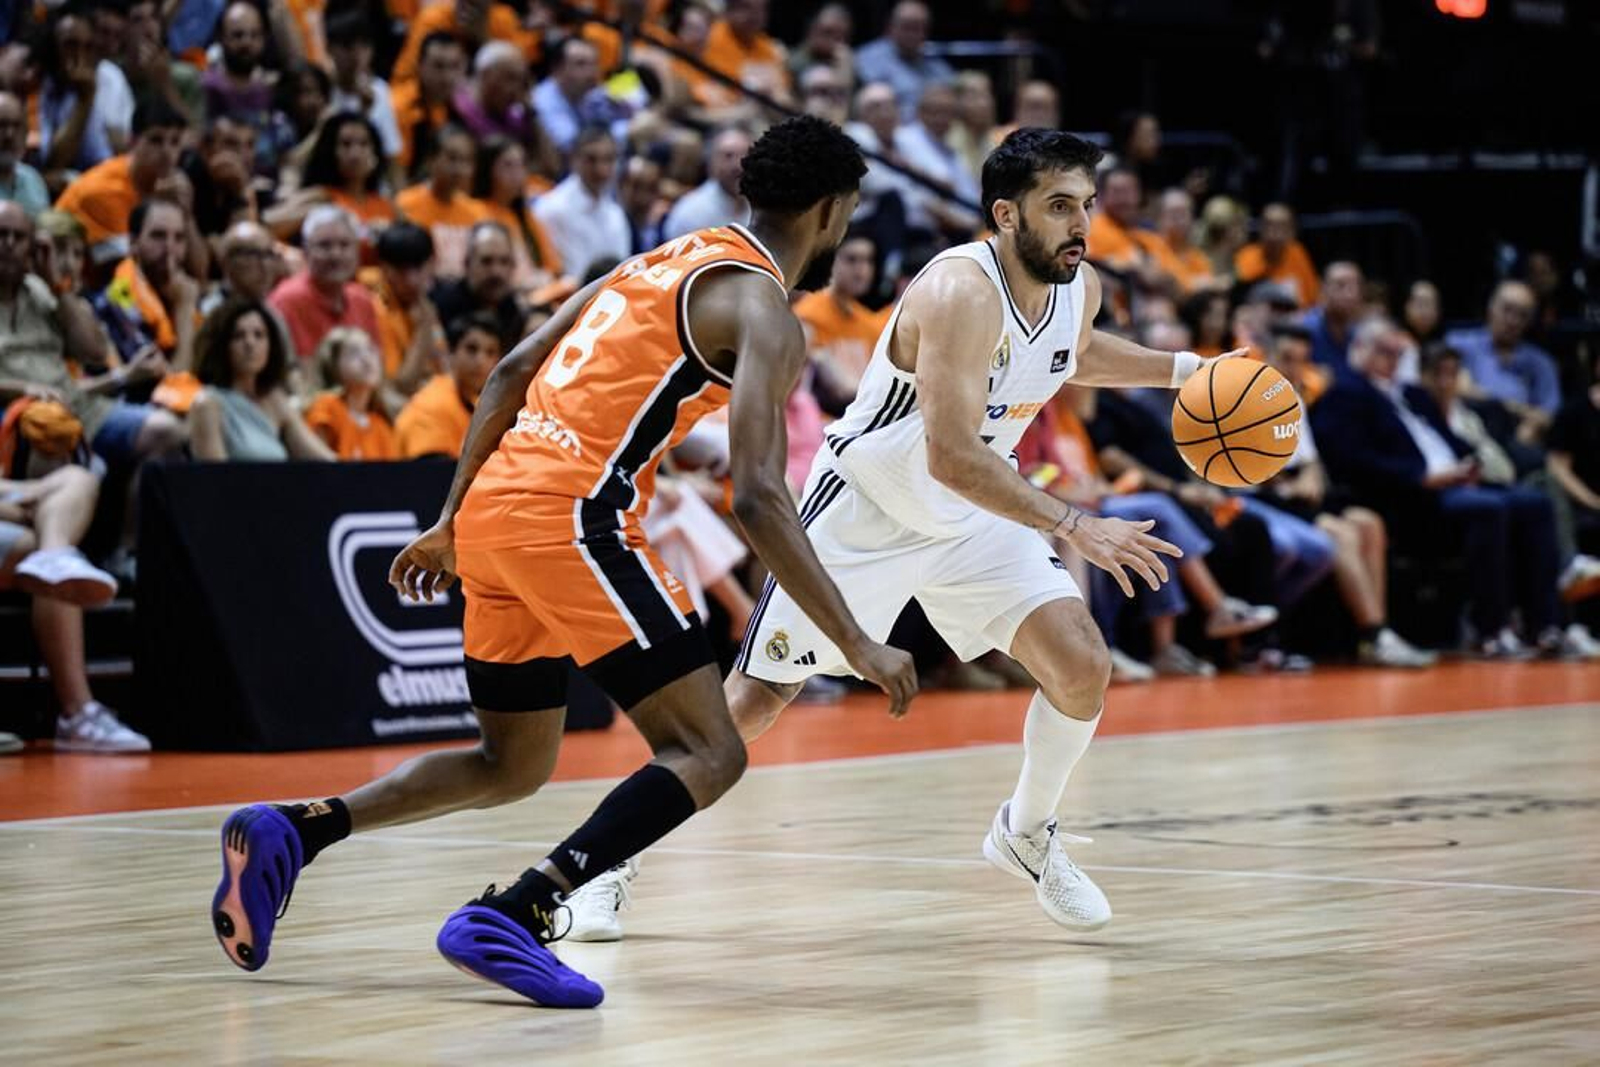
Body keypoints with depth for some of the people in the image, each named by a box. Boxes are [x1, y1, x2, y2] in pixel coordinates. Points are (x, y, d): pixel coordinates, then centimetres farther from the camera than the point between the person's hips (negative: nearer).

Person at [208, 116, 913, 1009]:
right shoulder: (764, 312, -3)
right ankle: (514, 917, -24)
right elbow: (758, 500, -16)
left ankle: (291, 833, 8)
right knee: (709, 754, -8)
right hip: (572, 520, -9)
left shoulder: (665, 262, 23)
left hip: (493, 509, 9)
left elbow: (512, 375, 22)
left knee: (514, 766, 23)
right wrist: (857, 643, -15)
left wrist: (453, 521, 27)